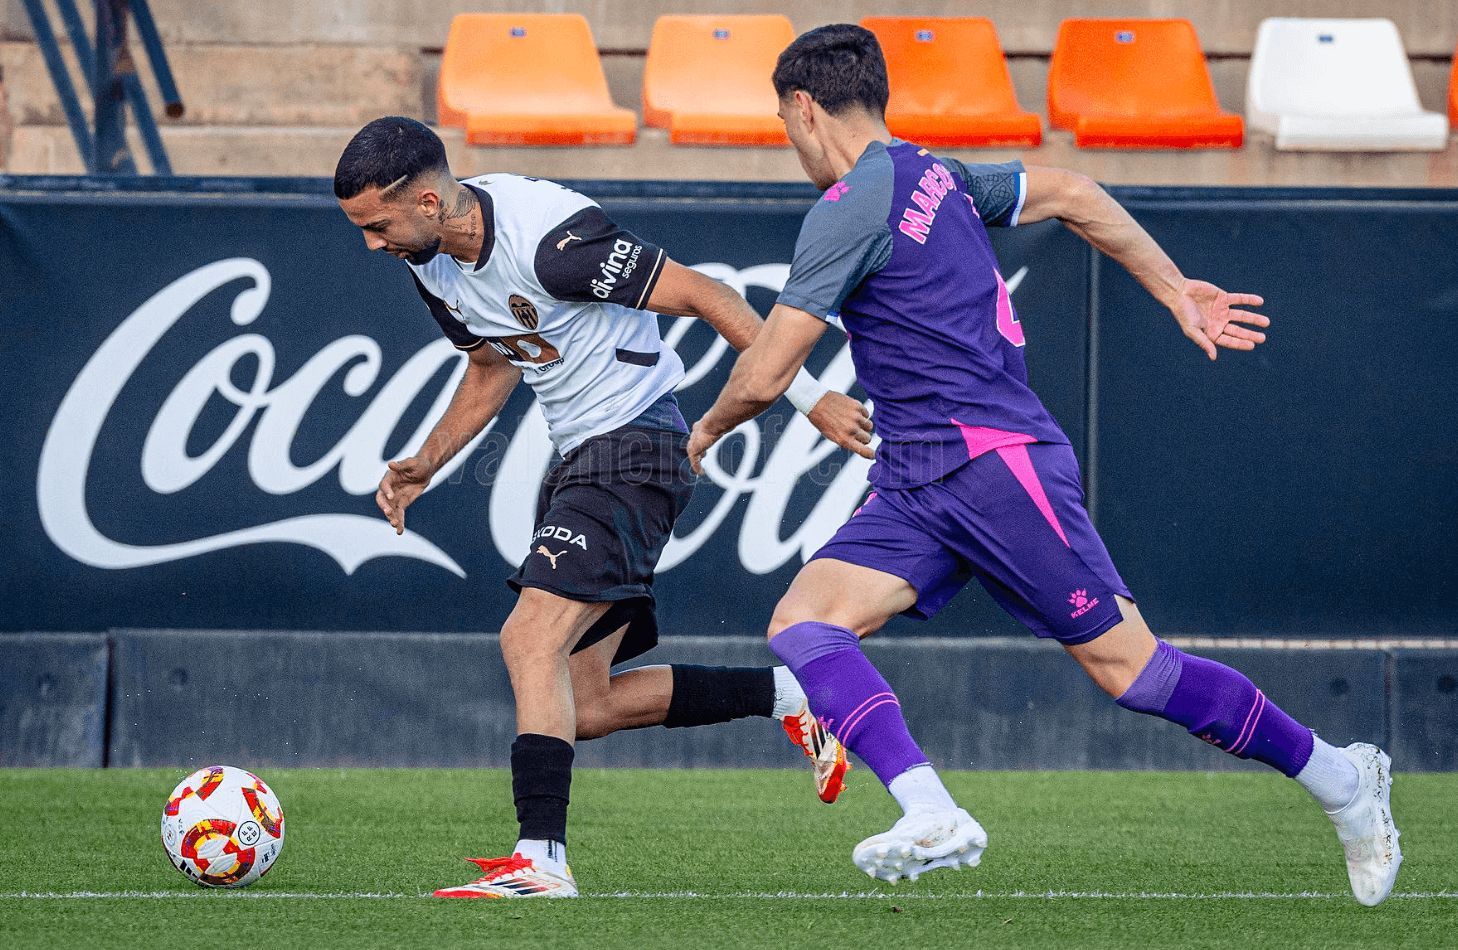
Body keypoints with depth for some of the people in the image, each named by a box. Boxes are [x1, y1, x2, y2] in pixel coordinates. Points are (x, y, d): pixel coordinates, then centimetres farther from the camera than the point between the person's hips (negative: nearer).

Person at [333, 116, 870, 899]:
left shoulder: (549, 237, -25)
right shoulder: (430, 261, 1)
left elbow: (703, 297, -20)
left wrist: (811, 399, -18)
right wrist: (425, 465, 7)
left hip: (635, 444, -9)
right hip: (578, 455, 9)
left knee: (530, 640, -23)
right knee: (584, 708, 8)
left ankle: (540, 860, -24)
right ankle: (788, 696, 22)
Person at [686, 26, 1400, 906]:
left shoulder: (851, 211, -12)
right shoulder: (935, 176, 15)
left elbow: (763, 376, -10)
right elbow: (1072, 195, 24)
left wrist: (706, 431, 11)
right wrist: (1177, 291, 31)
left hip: (992, 462, -9)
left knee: (1127, 664, -4)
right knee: (801, 625, -9)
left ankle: (1341, 780, 10)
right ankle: (932, 815, -25)